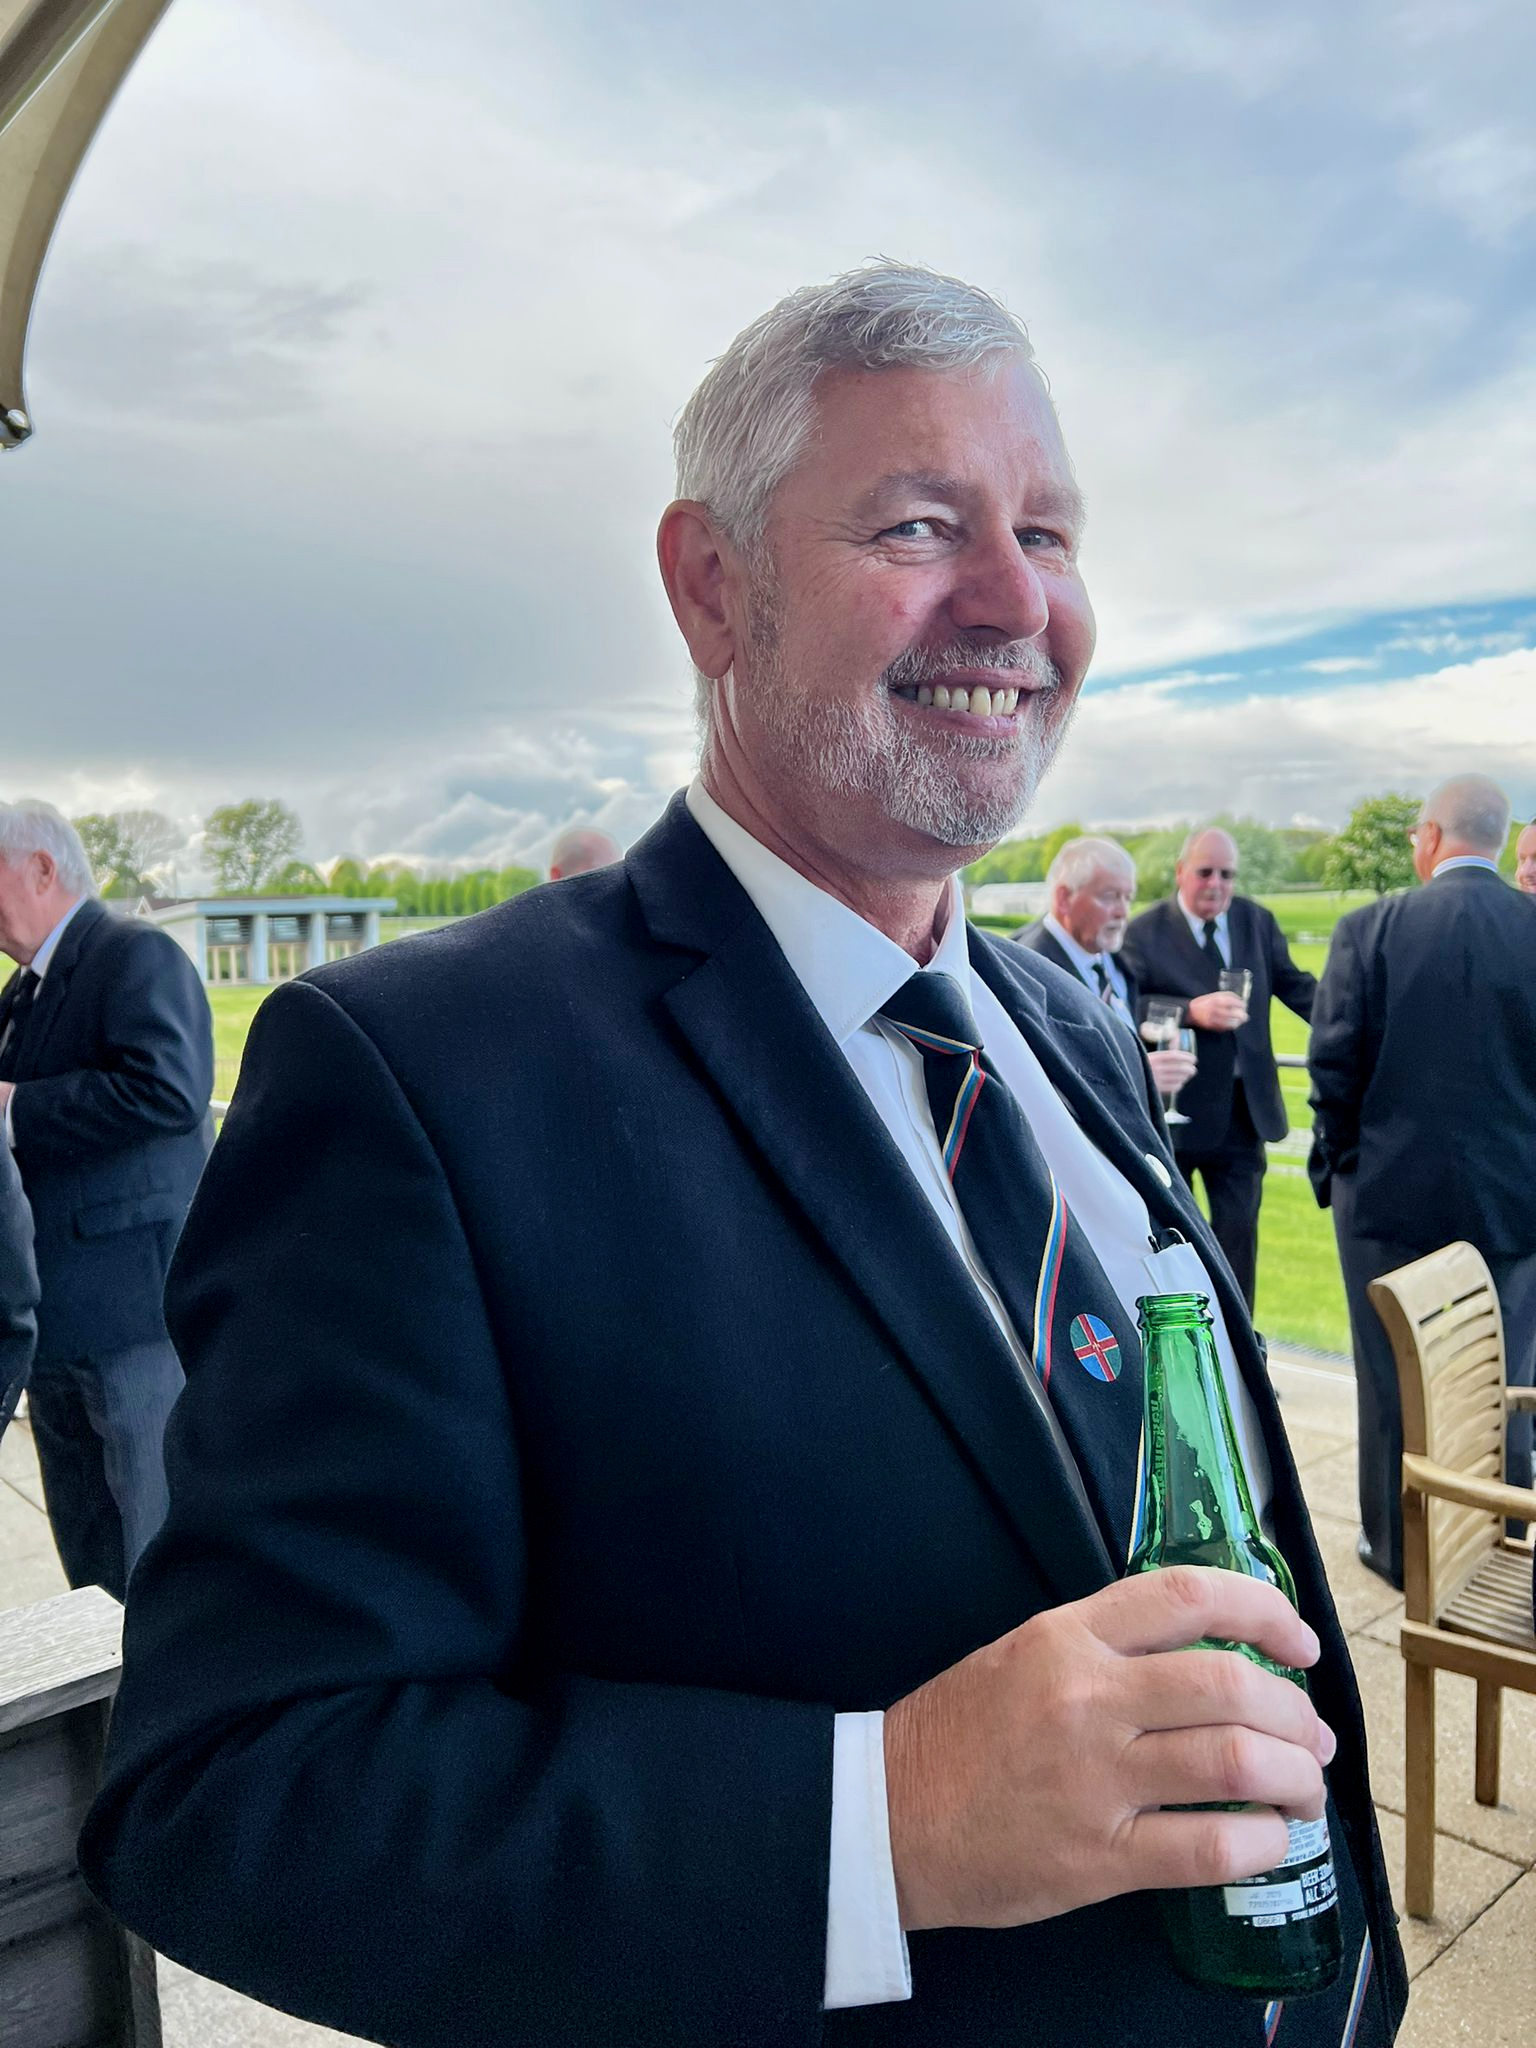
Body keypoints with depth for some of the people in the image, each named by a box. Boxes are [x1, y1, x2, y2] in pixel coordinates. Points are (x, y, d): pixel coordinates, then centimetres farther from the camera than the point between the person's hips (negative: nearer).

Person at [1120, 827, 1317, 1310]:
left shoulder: (1257, 921, 5)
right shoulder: (1144, 932, -9)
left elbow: (1294, 984, 5)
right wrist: (1191, 1012, -33)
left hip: (1243, 1109, 4)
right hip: (1172, 1108, -4)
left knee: (1239, 1230, 9)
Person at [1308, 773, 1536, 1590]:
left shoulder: (1371, 929, -11)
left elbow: (1334, 1067, -9)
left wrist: (1334, 1164, 4)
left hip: (1393, 1192, -2)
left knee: (1394, 1379, 12)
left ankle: (1397, 1545, 25)